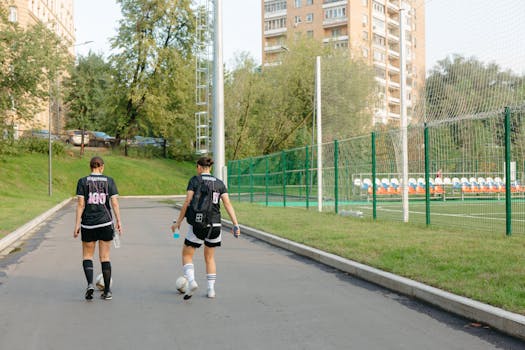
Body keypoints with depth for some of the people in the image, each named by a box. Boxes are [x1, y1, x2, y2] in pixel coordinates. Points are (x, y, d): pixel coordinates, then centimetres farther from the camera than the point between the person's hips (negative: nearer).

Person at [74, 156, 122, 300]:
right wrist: (118, 221, 3)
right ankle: (107, 291, 10)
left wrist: (77, 224, -2)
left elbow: (80, 204, -6)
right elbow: (114, 203, -3)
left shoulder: (83, 181, -1)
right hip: (105, 223, 1)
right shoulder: (109, 181, 0)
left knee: (87, 256, 14)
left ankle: (90, 284, -7)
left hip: (88, 224, -1)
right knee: (105, 257, 8)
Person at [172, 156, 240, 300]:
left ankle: (191, 281, -14)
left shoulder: (194, 180, -3)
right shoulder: (219, 183, 7)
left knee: (187, 255, 9)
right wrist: (236, 224, -2)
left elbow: (187, 202, -8)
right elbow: (228, 204, -1)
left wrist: (178, 221, -1)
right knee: (210, 257, 20)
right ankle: (211, 289, 17)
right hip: (215, 225, 4)